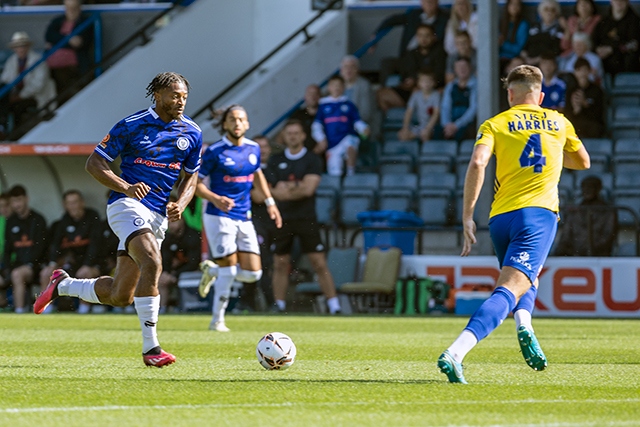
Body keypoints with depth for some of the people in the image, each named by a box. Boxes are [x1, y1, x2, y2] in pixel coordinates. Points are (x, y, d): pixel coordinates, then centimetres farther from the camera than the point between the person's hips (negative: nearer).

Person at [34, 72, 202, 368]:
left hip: (158, 216, 6)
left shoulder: (192, 133, 9)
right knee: (152, 263, -31)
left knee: (120, 296, 6)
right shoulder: (131, 126, -5)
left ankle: (63, 285, 33)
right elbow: (94, 164, -2)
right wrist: (126, 187, -19)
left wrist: (180, 204, -2)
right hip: (128, 206, -6)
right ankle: (150, 347, -29)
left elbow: (190, 178, 20)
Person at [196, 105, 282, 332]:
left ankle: (212, 270, 26)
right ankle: (217, 320, 6)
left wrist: (270, 202, 21)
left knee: (253, 273, 0)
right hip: (219, 217, -6)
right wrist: (215, 199, -23)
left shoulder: (253, 149, 8)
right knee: (229, 268, -10)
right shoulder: (214, 151, -9)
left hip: (244, 218, 6)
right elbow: (195, 183, -7)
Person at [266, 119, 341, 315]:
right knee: (280, 264, 4)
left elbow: (308, 189, -10)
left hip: (306, 219, -3)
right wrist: (297, 186, -7)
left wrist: (285, 189, -5)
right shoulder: (275, 161, 10)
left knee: (319, 263, -7)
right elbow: (270, 191, 2)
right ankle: (279, 307, 11)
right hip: (282, 219, 3)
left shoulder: (312, 161, 1)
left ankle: (334, 306, -7)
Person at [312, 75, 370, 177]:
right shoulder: (323, 106, 12)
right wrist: (321, 139, -5)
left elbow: (357, 121, 9)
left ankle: (351, 173, -24)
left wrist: (364, 129, -12)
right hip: (332, 144, 2)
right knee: (334, 173, -6)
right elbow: (317, 125, 9)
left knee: (350, 146, -36)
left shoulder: (349, 105, 11)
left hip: (347, 137, -2)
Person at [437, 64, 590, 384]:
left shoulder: (495, 124, 11)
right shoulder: (558, 122, 16)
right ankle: (455, 353, -37)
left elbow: (477, 163, -8)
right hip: (539, 213, -2)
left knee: (526, 278, 30)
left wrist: (467, 217, -7)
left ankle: (523, 324, -3)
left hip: (501, 217, 2)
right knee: (509, 290, -16)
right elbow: (583, 162, 32)